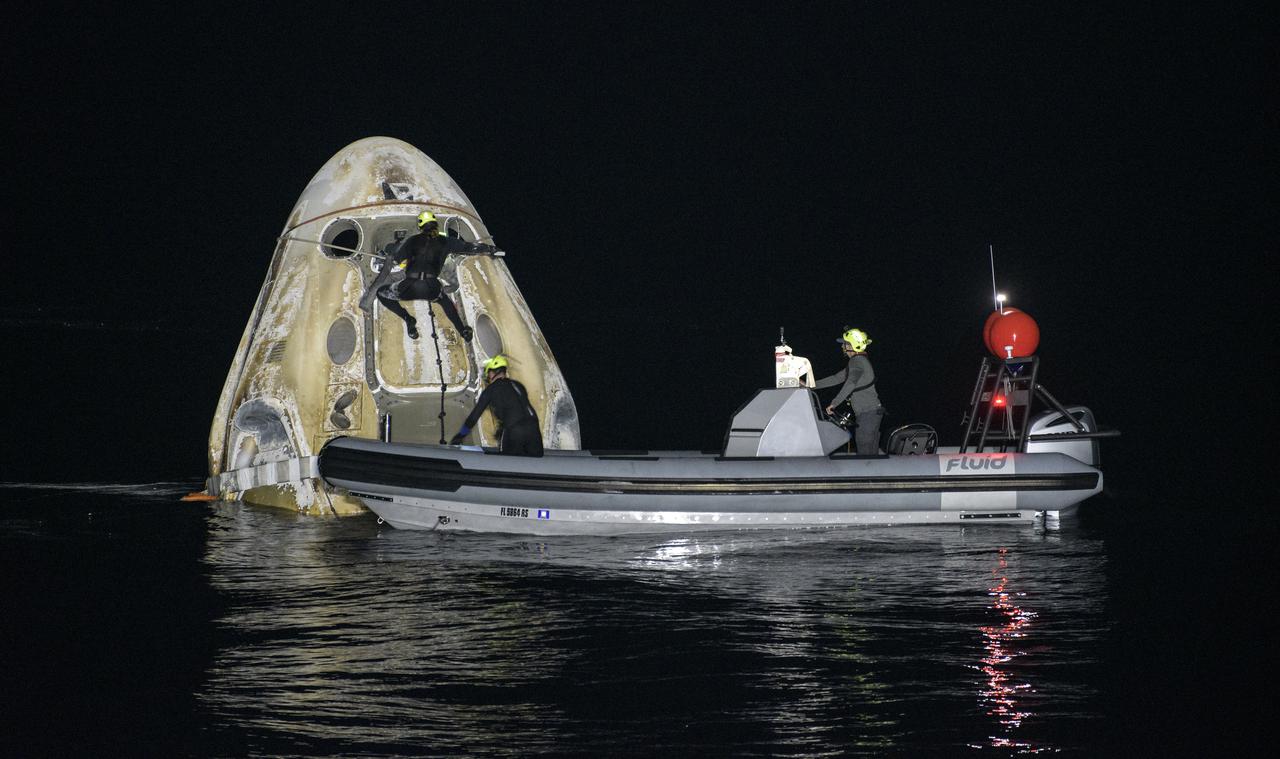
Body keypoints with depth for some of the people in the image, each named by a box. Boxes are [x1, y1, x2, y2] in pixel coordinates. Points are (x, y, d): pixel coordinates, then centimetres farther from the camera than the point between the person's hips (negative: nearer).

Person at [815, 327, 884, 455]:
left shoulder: (857, 361, -12)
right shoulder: (859, 361, 20)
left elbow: (850, 384, -26)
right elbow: (837, 378, 25)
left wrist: (833, 403, -27)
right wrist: (814, 385, 23)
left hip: (867, 413, -10)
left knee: (864, 452, -11)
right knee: (872, 454, 11)